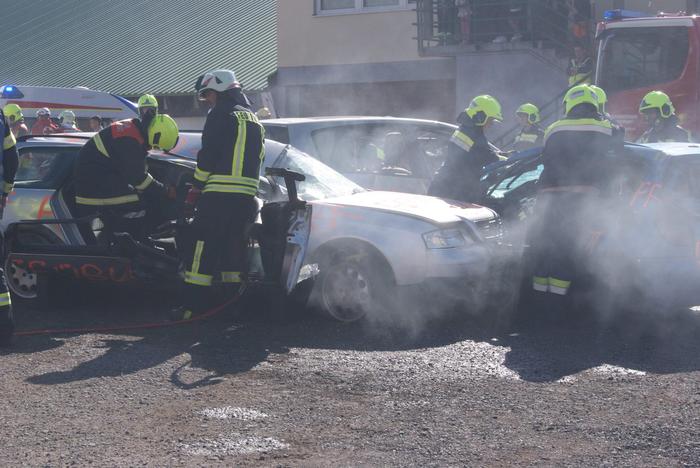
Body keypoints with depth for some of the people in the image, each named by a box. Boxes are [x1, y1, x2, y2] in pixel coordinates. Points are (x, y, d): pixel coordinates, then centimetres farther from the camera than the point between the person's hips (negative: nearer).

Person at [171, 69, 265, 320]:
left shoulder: (221, 115, -4)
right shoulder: (254, 120, 22)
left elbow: (208, 155, -9)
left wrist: (194, 191, -4)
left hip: (218, 195, -8)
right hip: (246, 197, 8)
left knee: (203, 248, -6)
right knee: (233, 248, 14)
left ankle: (193, 304, -9)